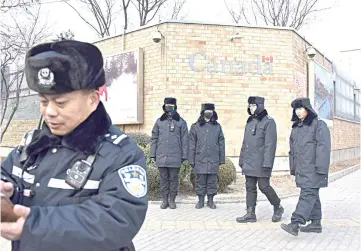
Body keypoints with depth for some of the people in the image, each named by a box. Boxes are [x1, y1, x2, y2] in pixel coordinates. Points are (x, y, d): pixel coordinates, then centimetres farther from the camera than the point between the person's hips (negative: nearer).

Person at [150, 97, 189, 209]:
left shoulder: (181, 122, 3)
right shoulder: (159, 121, 8)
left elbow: (184, 140, 2)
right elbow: (154, 138, 10)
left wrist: (184, 155, -1)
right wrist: (153, 153, 5)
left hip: (175, 157, -2)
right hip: (161, 157, 2)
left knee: (174, 178, 6)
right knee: (164, 178, 9)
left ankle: (172, 200, 18)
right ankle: (164, 200, 19)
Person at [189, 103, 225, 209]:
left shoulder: (217, 127, 8)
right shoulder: (195, 127, 4)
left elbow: (221, 144, 10)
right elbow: (191, 145, 3)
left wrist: (222, 159, 7)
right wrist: (191, 160, -1)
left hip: (213, 161, 1)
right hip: (200, 160, -1)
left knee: (212, 182, 6)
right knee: (200, 181, 5)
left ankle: (211, 201, 19)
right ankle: (200, 201, 18)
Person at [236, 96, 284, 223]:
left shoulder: (269, 122, -8)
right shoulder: (250, 122, 14)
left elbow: (270, 144, -14)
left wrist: (267, 164, -20)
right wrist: (242, 160, 16)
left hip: (261, 163, -7)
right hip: (249, 163, 7)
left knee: (264, 186, -1)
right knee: (250, 187, 8)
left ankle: (278, 208, 21)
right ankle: (250, 214, 15)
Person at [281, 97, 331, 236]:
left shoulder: (319, 125, -7)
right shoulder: (296, 127, 15)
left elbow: (324, 148, -14)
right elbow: (293, 149, 19)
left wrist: (321, 168, -19)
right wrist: (293, 167, 17)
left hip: (313, 169, -8)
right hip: (301, 169, 8)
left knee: (308, 195, -11)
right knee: (312, 195, 14)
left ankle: (295, 224, -18)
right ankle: (316, 224, 22)